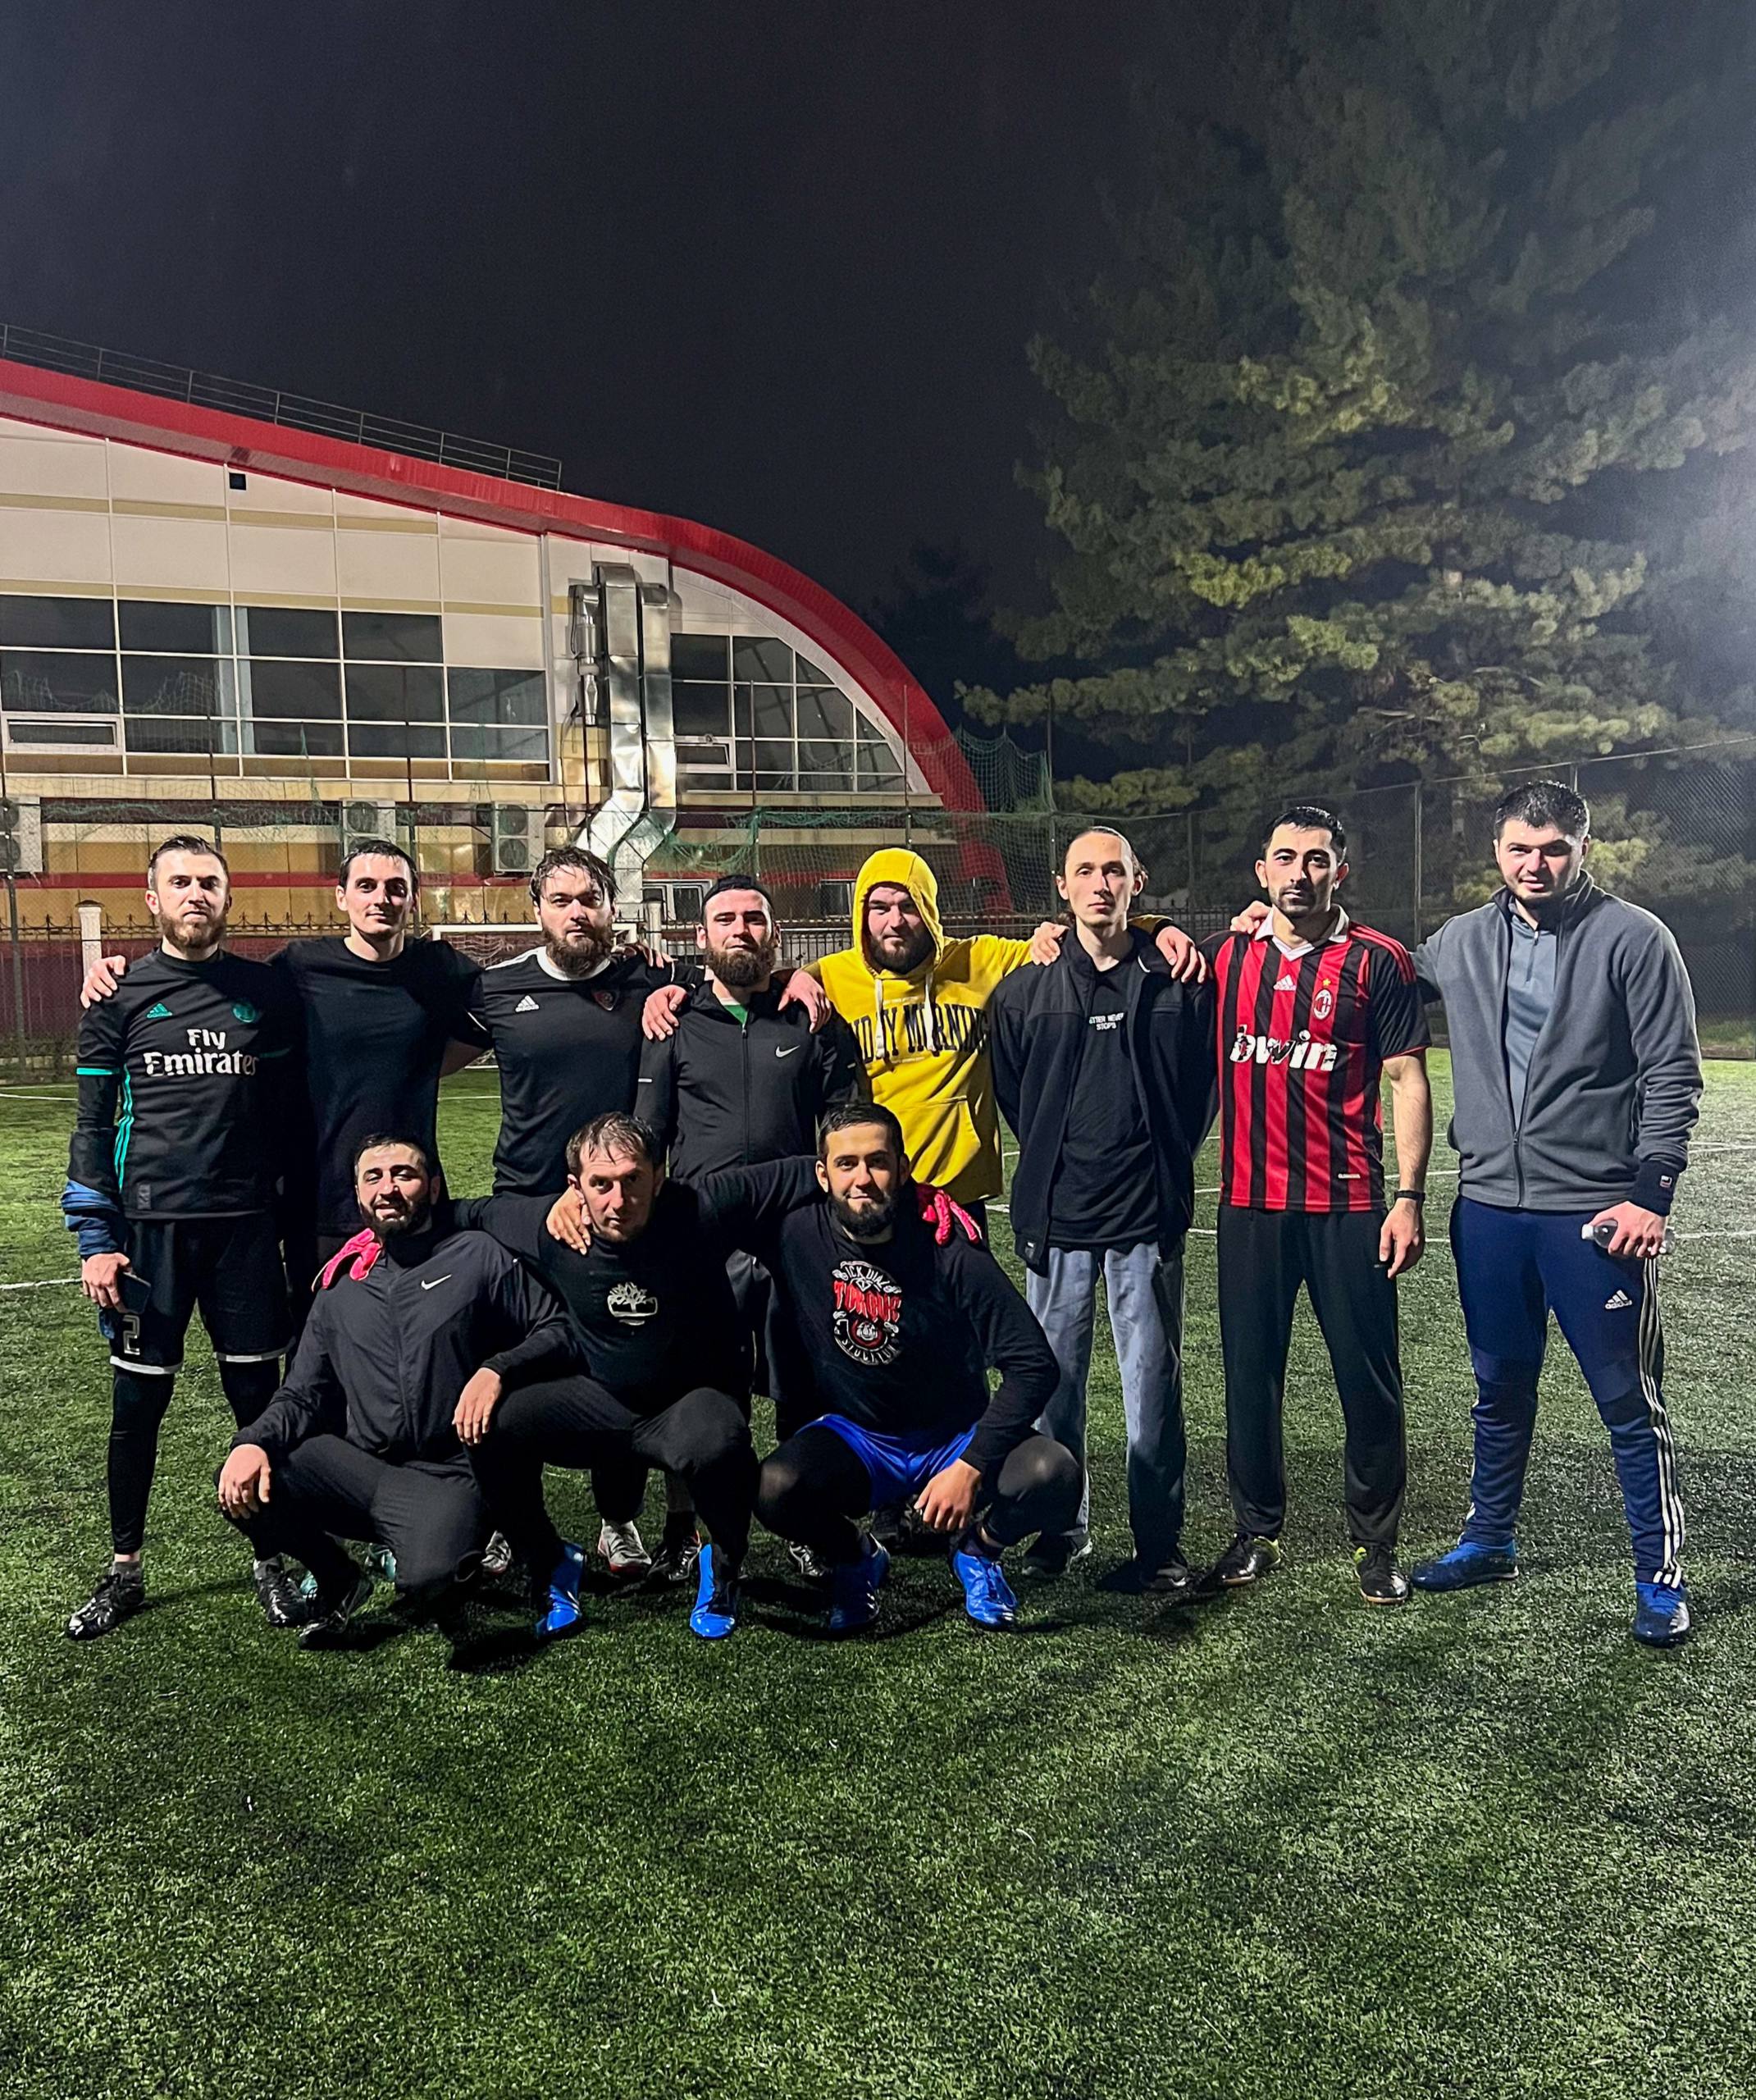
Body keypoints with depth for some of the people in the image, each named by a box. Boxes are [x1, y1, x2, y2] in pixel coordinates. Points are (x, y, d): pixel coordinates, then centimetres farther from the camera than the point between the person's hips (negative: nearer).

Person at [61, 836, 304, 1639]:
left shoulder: (266, 993, 4)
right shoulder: (120, 996, 2)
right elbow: (92, 1126, 3)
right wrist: (95, 1240, -3)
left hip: (246, 1228, 0)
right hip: (148, 1227, 0)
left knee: (258, 1395, 6)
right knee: (137, 1401, 8)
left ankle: (269, 1559, 21)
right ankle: (125, 1571, 24)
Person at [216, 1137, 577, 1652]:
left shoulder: (477, 1256, 6)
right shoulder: (342, 1291, 18)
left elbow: (560, 1331, 1)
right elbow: (302, 1396, 14)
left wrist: (496, 1370, -17)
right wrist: (254, 1441, -7)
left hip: (445, 1478, -4)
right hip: (356, 1468, 5)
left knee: (428, 1580, -33)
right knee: (242, 1488, -21)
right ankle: (338, 1580, 9)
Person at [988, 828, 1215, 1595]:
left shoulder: (1180, 983, 1)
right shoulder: (1024, 991, 4)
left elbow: (1206, 1079, 11)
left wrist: (1165, 1156, 9)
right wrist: (1053, 1160, 12)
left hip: (1147, 1218, -1)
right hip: (1054, 1219, 2)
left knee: (1153, 1384, 2)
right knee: (1051, 1380, 9)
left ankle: (1160, 1544, 14)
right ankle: (1061, 1525, 26)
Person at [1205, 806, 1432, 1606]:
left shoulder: (1377, 961, -2)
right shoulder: (1225, 958, 8)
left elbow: (1408, 1082, -2)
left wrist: (1409, 1196, -9)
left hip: (1349, 1206, -3)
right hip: (1250, 1203, 3)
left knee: (1369, 1380, 5)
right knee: (1250, 1373, 10)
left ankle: (1375, 1543, 22)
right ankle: (1256, 1532, 25)